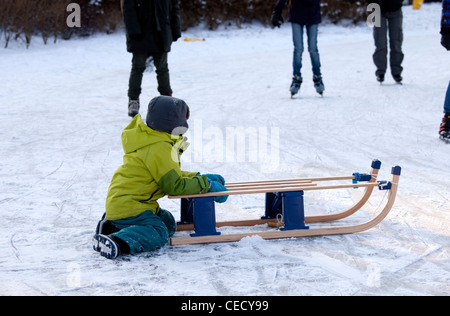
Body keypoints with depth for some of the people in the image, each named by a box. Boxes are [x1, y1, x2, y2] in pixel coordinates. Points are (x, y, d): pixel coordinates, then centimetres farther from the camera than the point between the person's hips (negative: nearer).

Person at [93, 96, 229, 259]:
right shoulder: (159, 149, -18)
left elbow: (172, 174, 23)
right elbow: (175, 186, -18)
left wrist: (200, 177, 14)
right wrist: (206, 184, -11)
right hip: (126, 206, -11)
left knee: (168, 222, 18)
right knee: (157, 233, -22)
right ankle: (117, 243, -38)